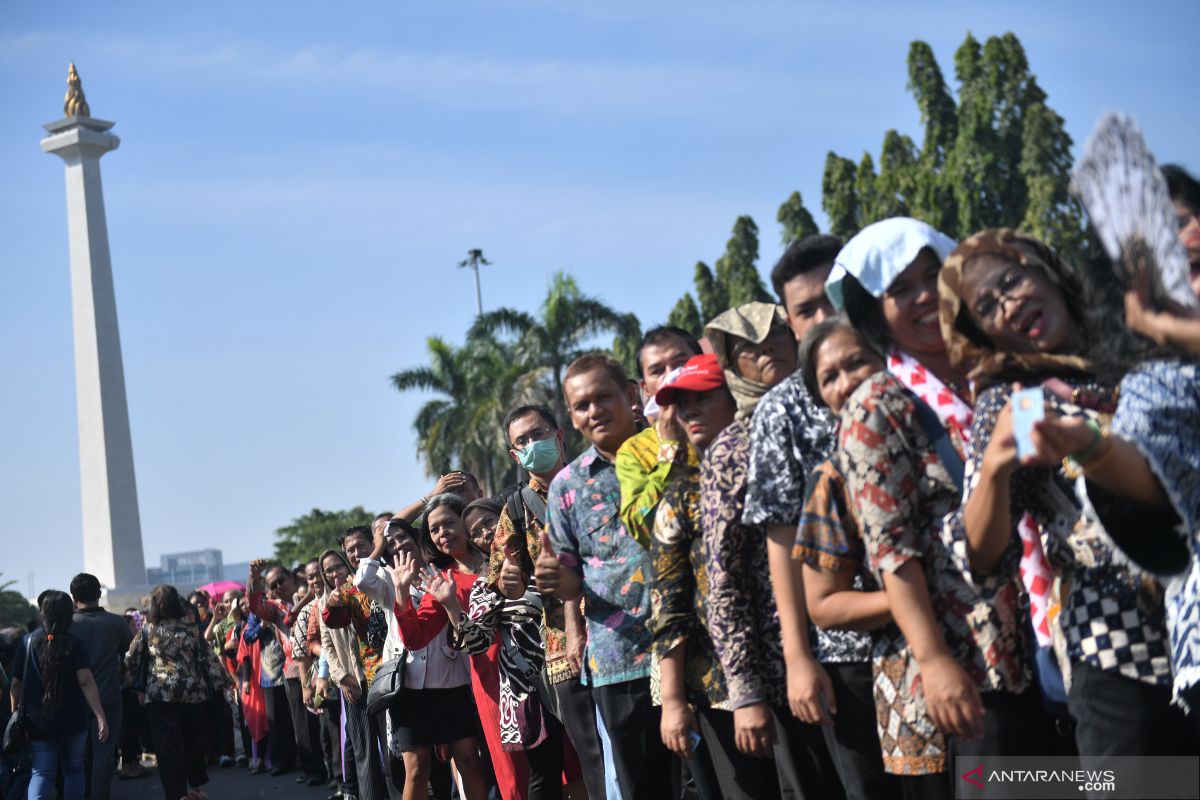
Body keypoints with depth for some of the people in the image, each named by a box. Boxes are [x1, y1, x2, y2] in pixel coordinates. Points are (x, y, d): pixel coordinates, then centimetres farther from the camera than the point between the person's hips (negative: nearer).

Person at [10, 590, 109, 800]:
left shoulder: (27, 642, -3)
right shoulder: (75, 644, -7)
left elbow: (16, 684, -3)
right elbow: (86, 681, -16)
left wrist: (15, 714, 9)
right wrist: (100, 717, -19)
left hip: (38, 725, 1)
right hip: (73, 723, -1)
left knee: (41, 773, 1)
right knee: (74, 771, 15)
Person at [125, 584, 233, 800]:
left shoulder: (148, 630, -1)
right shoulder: (191, 629, 2)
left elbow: (131, 660, 4)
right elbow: (208, 659, 0)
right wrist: (224, 682, 6)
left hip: (160, 695, -2)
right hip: (193, 693, 2)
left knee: (168, 747, 0)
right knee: (194, 741, 15)